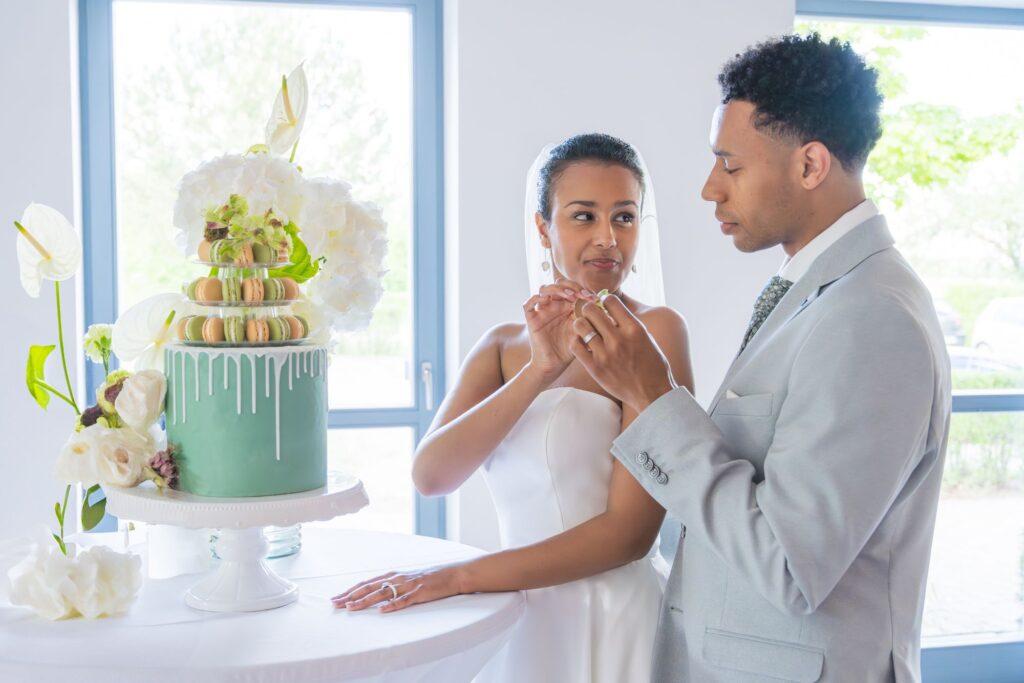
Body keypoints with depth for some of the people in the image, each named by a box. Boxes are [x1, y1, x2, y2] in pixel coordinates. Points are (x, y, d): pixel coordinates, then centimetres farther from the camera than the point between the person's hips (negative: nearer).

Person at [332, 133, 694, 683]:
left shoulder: (655, 329, -11)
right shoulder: (502, 345, 5)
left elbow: (631, 529, -17)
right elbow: (430, 474, -11)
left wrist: (463, 575, -18)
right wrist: (538, 372, -23)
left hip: (613, 622, -4)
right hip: (517, 624, 4)